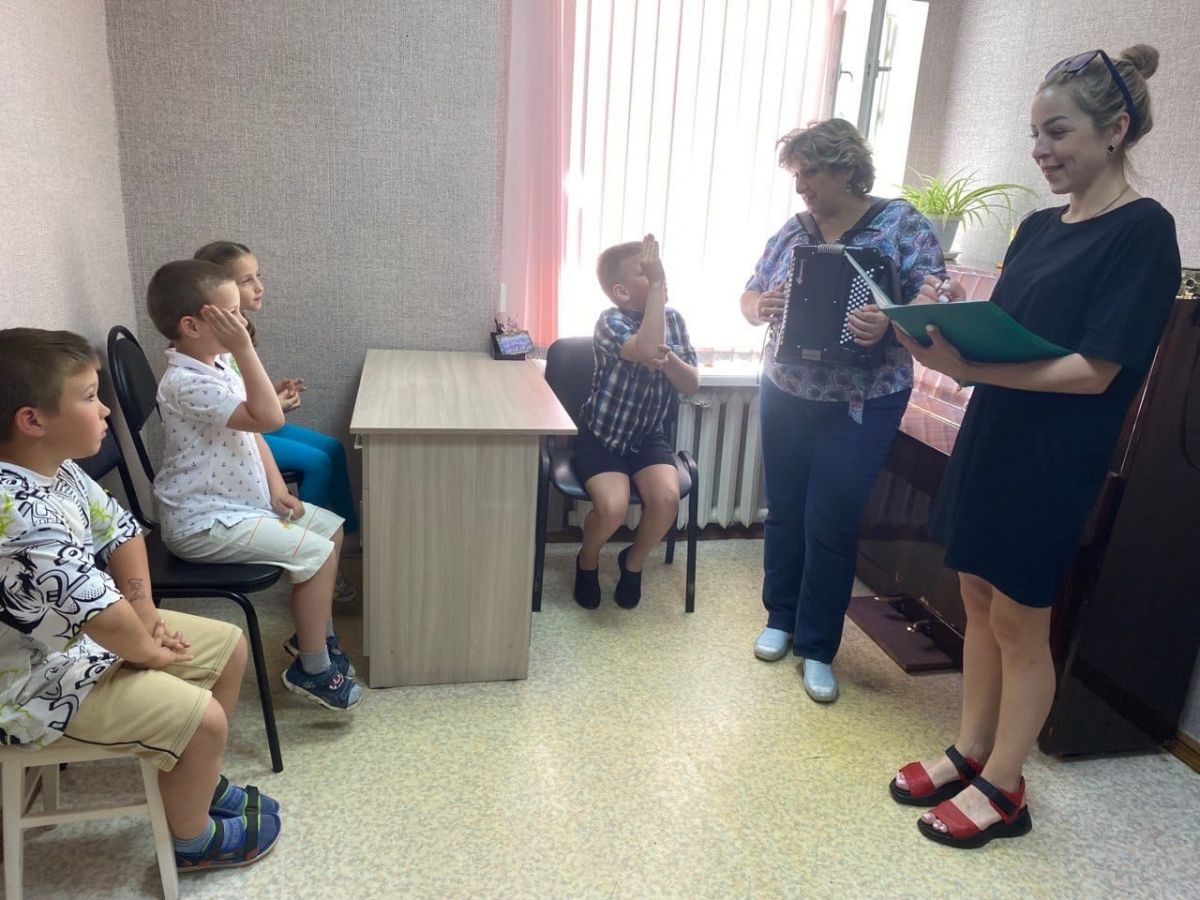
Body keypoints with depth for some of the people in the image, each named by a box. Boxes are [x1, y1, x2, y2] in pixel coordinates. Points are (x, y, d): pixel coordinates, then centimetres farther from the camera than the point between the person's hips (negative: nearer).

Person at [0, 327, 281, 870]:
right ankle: (193, 839, 15)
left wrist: (144, 613, -3)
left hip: (84, 635, 10)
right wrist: (149, 651, -17)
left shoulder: (58, 469, -4)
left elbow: (120, 532, 8)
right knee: (203, 718, -15)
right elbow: (101, 613, -36)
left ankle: (199, 781, 30)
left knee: (228, 646, 11)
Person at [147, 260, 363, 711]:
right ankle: (312, 670, 0)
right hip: (204, 522, -10)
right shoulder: (186, 383, -26)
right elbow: (268, 418, -35)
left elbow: (252, 431, 13)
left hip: (241, 502, 10)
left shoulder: (220, 364, 6)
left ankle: (313, 633, 25)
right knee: (316, 553, -15)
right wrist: (244, 349, -33)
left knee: (330, 527, 10)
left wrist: (277, 487, 3)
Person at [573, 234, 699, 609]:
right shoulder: (610, 322, -17)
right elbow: (646, 350, -39)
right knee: (613, 507, -27)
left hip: (650, 435, 4)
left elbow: (692, 384, -2)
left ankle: (633, 563, 9)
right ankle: (587, 562, 9)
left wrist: (668, 359, -23)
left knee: (667, 498, -23)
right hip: (602, 435, -4)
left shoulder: (673, 319, 0)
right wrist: (657, 285, -32)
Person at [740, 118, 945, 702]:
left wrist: (889, 325, -35)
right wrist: (759, 308, -12)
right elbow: (750, 295, 12)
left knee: (831, 526, 0)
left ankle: (818, 648, 16)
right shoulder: (793, 231, 7)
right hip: (785, 395, 5)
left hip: (862, 406, -4)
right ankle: (781, 618, 32)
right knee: (785, 511, 12)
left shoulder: (902, 225, -7)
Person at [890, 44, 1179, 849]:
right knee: (979, 604, 14)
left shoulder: (1143, 231, -12)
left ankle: (1002, 789, 23)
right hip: (990, 437, 7)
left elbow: (1094, 370, -19)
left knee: (1019, 623, 4)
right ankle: (970, 753, 31)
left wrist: (968, 369, -29)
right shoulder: (1041, 226, 10)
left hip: (1054, 459, -7)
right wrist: (951, 329, -8)